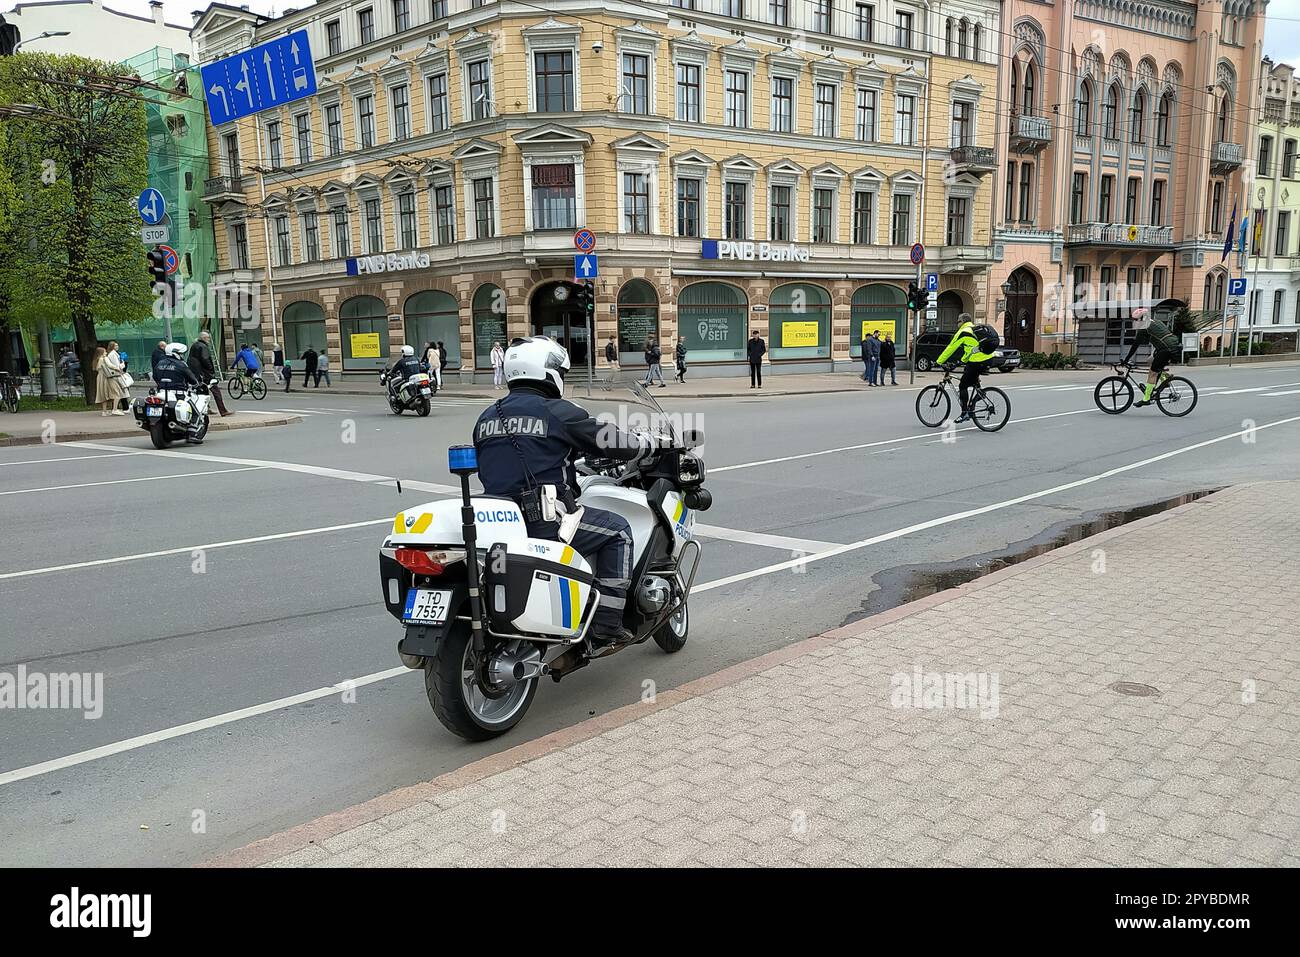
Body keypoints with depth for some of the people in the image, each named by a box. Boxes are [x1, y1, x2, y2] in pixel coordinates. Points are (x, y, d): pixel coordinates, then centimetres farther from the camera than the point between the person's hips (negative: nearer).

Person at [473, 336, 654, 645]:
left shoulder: (485, 418, 14)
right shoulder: (558, 411, -6)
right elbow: (610, 441, -3)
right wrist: (650, 443, 17)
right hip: (546, 522, -7)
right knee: (618, 530, 10)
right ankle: (608, 621, 6)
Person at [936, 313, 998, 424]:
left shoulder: (963, 332, -4)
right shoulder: (975, 329, 21)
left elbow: (950, 348, 0)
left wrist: (939, 362, 9)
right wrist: (962, 360, 37)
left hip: (977, 362, -8)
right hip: (988, 360, 8)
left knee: (963, 386, 1)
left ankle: (965, 413, -1)